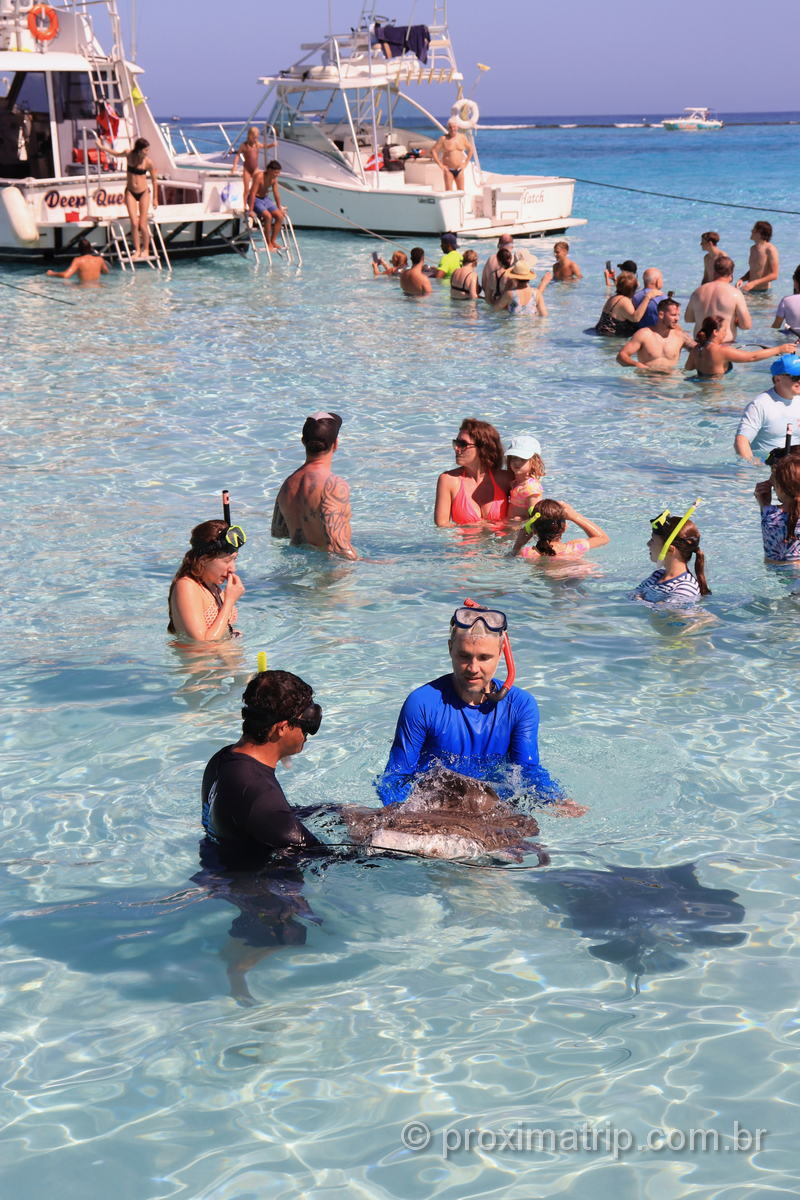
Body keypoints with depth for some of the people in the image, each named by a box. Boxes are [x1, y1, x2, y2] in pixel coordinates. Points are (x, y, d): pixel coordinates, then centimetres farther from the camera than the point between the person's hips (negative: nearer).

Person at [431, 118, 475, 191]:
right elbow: (433, 152, -7)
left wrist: (465, 163, 6)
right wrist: (440, 165, -12)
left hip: (459, 169, 3)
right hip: (448, 169, -3)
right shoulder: (444, 138, -7)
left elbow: (471, 149, 15)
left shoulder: (462, 137, 3)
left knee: (461, 192, 5)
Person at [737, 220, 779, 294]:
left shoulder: (770, 250, -12)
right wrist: (742, 280, 1)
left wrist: (754, 283, -22)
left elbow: (774, 275, -16)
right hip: (750, 291, 7)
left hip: (763, 292, -7)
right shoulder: (753, 249, 11)